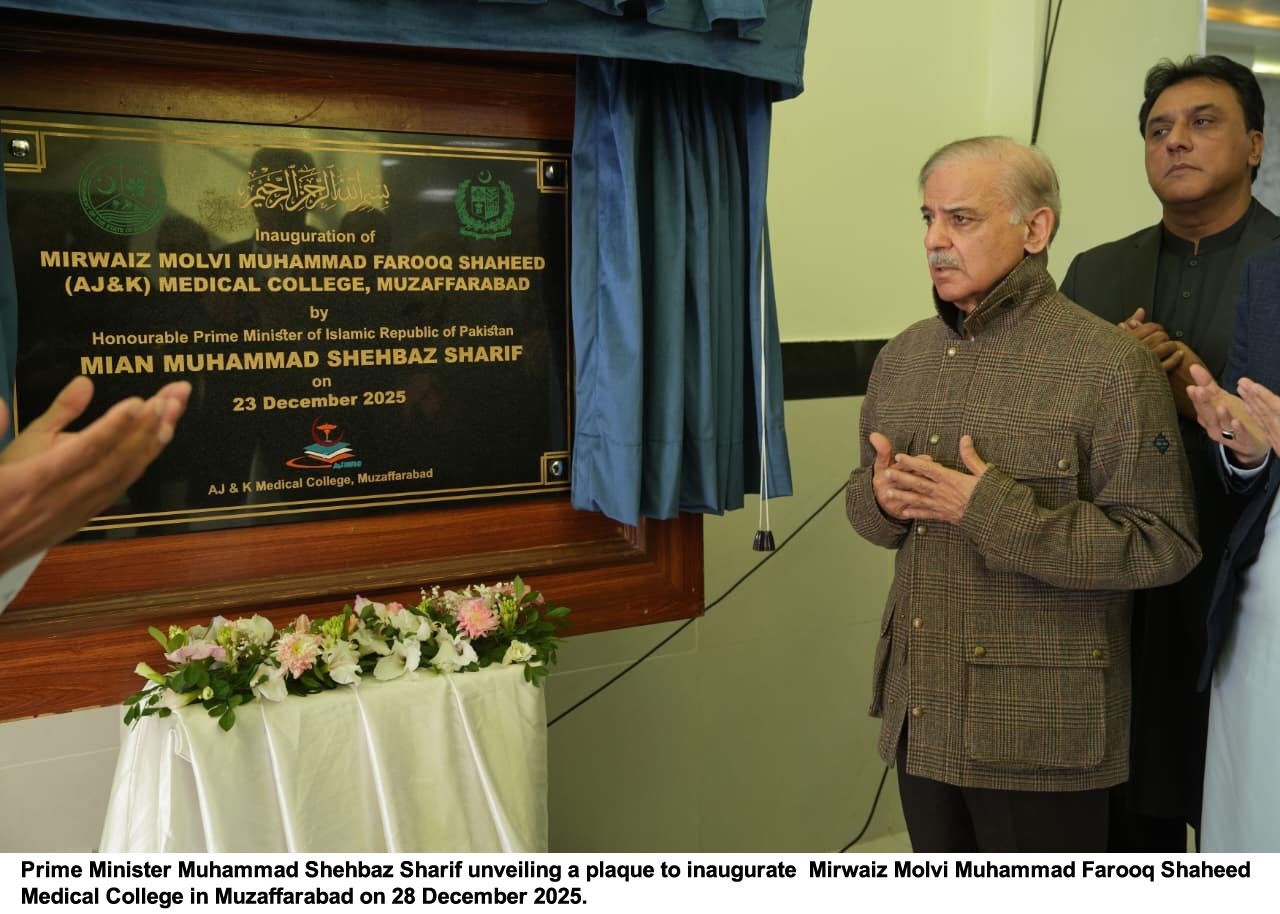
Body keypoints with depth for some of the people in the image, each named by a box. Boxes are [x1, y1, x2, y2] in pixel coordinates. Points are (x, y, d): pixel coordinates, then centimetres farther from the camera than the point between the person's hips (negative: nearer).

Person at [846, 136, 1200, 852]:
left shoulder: (1111, 365, -13)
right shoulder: (903, 357, 8)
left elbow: (1165, 544, -17)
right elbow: (866, 496, 16)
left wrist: (995, 510, -24)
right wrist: (882, 499, -8)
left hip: (1041, 732, -6)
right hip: (921, 712, 6)